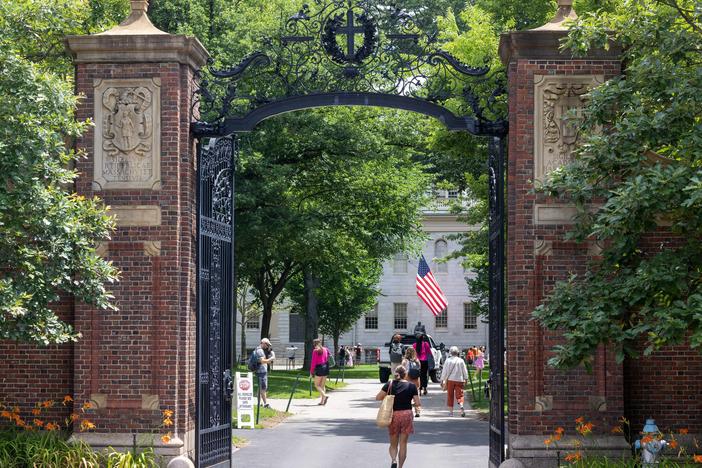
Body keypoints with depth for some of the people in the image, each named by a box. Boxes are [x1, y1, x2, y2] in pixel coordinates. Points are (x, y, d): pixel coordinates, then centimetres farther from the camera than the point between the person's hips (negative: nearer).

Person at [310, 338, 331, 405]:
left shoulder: (315, 351, -9)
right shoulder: (325, 349, 10)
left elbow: (313, 362, -10)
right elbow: (327, 359, 11)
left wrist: (311, 371, -4)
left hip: (319, 368, -6)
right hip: (325, 367, 6)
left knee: (317, 385, 3)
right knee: (323, 385, 11)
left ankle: (324, 395, -18)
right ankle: (322, 401, 9)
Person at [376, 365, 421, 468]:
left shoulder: (389, 384, -2)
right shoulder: (411, 386, -3)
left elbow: (378, 397, -5)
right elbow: (418, 403, -5)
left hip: (393, 415, 1)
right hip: (406, 415, -1)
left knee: (393, 444, 12)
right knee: (403, 444, 8)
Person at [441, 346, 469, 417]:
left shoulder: (448, 361, -2)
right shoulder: (461, 361, -2)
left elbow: (444, 371, 1)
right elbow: (465, 371, 4)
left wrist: (442, 380, 8)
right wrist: (465, 379, 15)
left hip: (450, 380, 0)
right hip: (459, 380, 0)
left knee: (450, 395, 9)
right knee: (459, 395, 2)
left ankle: (451, 411, 10)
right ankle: (461, 406, -25)